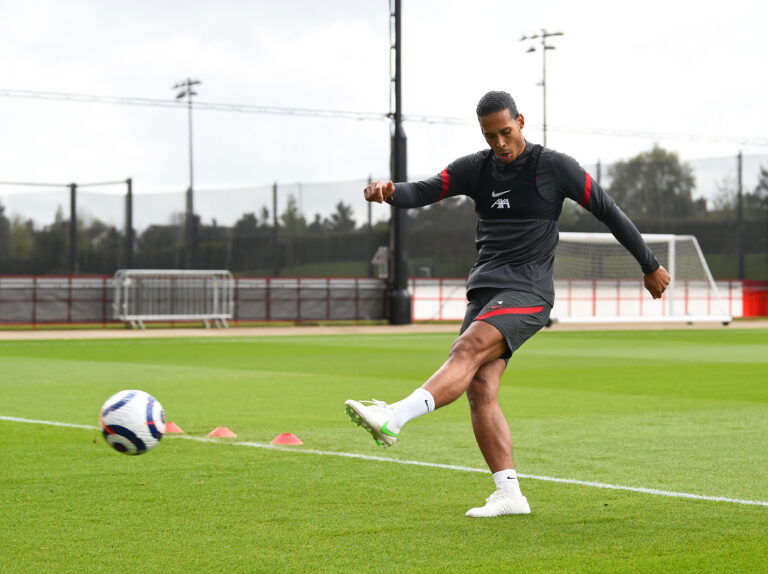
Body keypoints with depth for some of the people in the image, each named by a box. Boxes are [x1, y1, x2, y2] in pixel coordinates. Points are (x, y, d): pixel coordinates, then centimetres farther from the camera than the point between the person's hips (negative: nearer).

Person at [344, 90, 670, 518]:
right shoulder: (476, 168, 12)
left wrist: (651, 266, 12)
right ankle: (510, 494, -4)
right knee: (480, 391, -6)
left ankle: (393, 418, -47)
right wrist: (390, 192, -25)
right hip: (485, 289, 6)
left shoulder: (554, 166, 0)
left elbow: (609, 211, 7)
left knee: (468, 351, -28)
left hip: (527, 291, -6)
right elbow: (425, 191, -1)